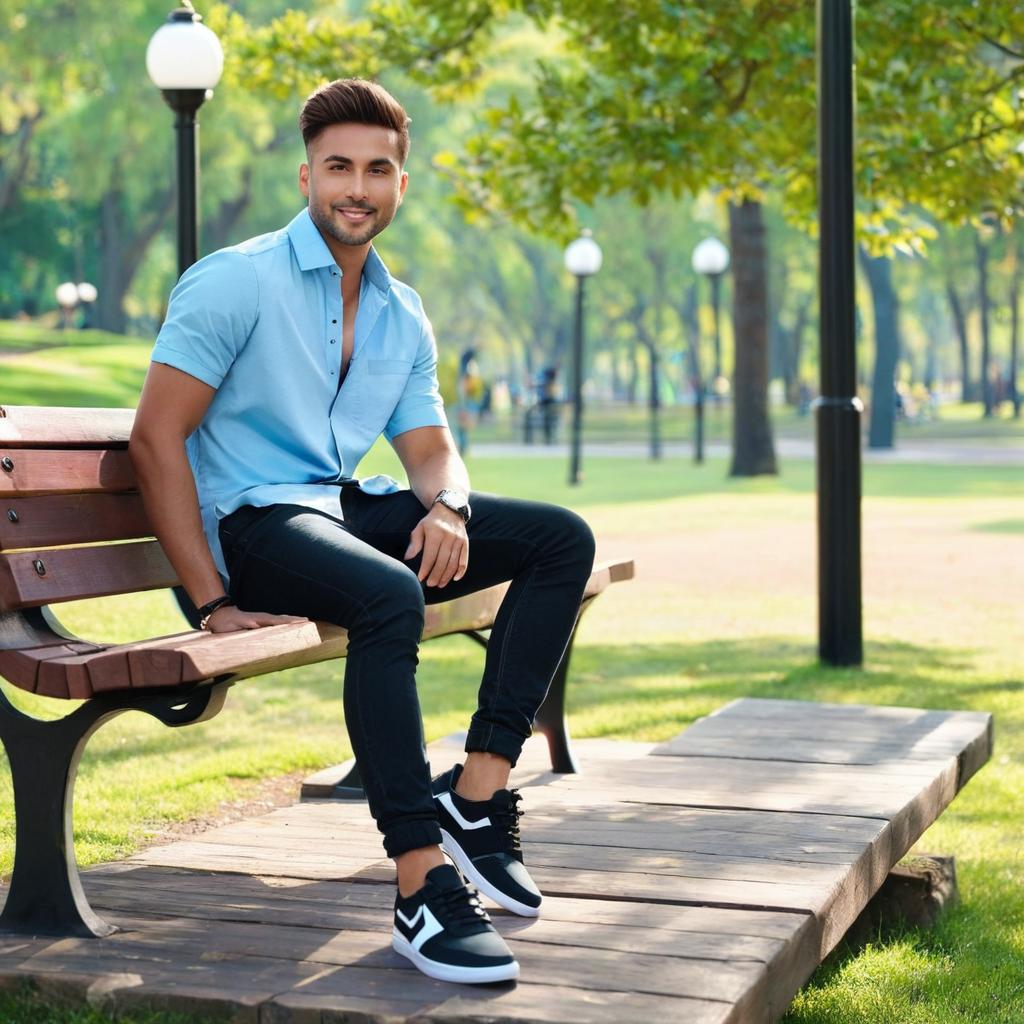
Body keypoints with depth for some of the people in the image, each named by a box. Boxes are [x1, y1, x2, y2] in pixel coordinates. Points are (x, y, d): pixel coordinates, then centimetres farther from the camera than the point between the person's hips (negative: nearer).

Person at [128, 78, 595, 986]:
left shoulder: (402, 317, 14)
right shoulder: (236, 283, -8)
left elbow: (432, 450, 16)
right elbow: (155, 437, -13)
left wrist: (447, 509, -11)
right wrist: (212, 602, -19)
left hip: (350, 509, 8)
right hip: (253, 521, -8)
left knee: (563, 538, -5)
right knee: (391, 597, -38)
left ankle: (477, 795, -14)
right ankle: (423, 887, -35)